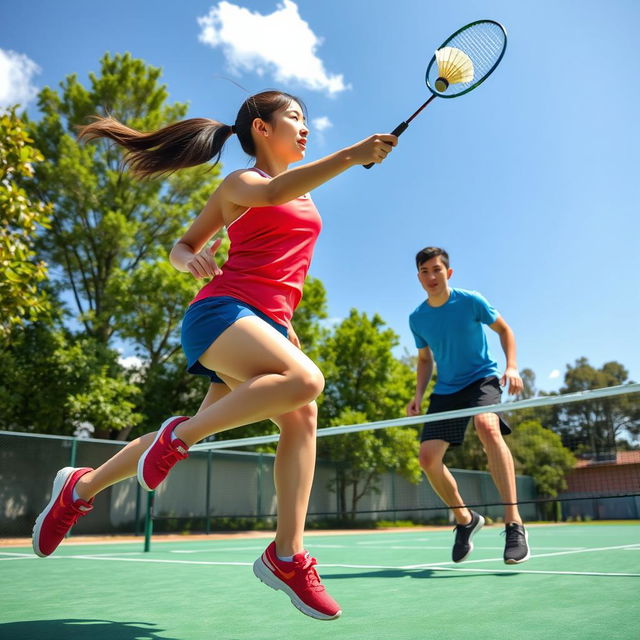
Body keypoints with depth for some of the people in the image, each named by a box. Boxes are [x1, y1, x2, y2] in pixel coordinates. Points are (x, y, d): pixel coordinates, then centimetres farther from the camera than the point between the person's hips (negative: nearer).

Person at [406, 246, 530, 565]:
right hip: (445, 390, 5)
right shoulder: (417, 318, 1)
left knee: (487, 425, -37)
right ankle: (465, 519, 18)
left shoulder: (471, 301, -9)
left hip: (481, 379, -4)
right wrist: (419, 395, 0)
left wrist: (511, 367, -10)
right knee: (428, 457, -7)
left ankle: (514, 523, -32)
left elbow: (503, 329, 5)